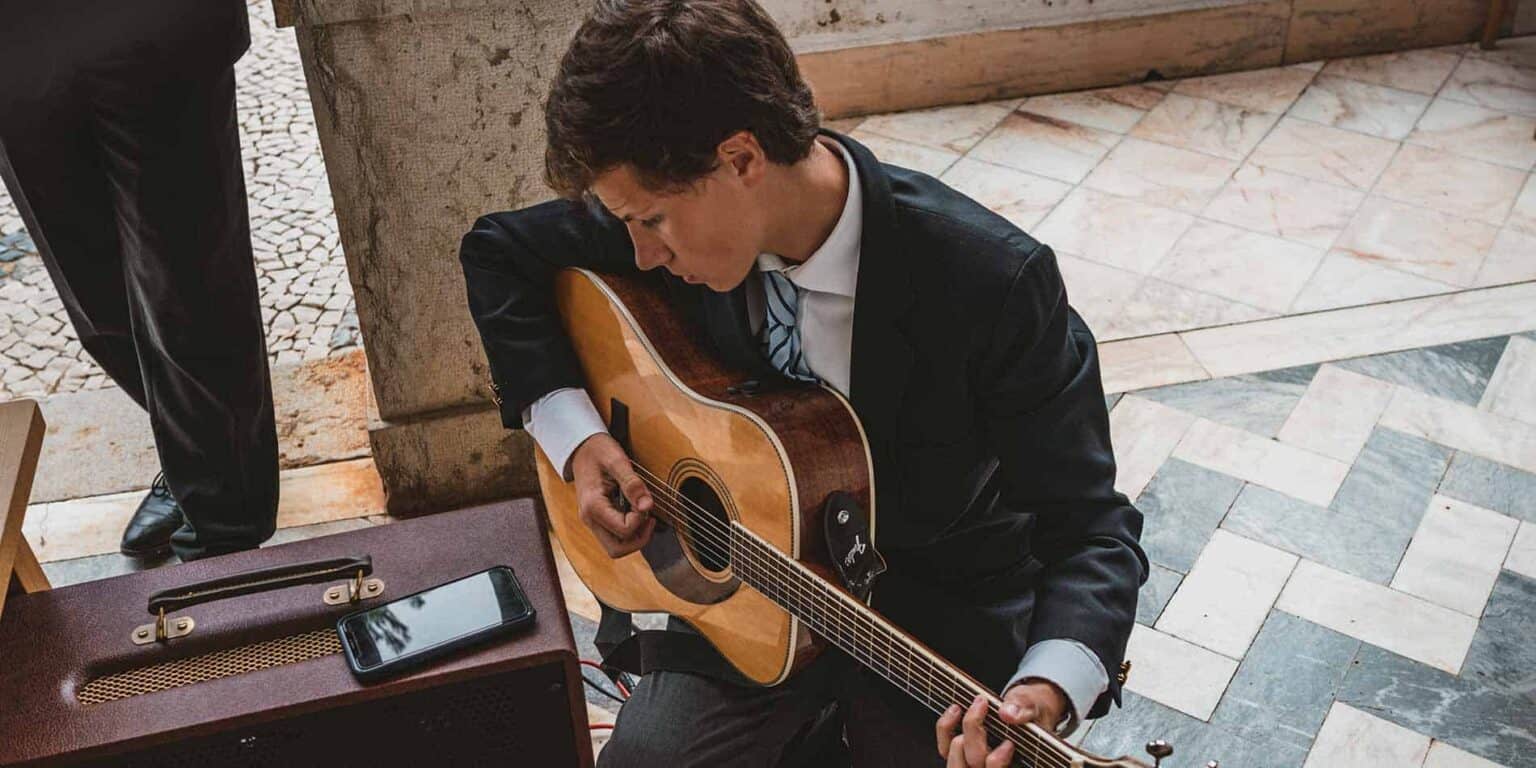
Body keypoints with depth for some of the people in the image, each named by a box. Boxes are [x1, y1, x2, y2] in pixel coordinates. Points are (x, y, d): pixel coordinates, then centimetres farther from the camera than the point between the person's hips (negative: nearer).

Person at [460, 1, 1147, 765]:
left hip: (943, 605, -2)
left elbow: (1088, 526, -21)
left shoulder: (996, 282, -26)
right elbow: (500, 250, 3)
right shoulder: (684, 205, -13)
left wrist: (1046, 689, -41)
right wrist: (570, 432, -10)